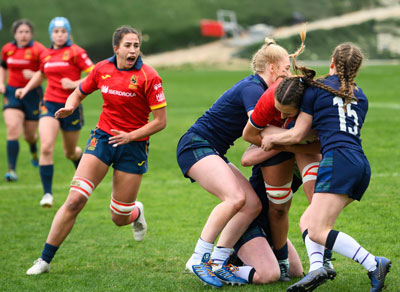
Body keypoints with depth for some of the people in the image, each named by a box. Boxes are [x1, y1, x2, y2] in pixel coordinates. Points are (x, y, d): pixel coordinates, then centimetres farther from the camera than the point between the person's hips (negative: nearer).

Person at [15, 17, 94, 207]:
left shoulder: (75, 52, -8)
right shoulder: (45, 55, 8)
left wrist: (74, 84, -22)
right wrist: (27, 88, 16)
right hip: (50, 105, 3)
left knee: (70, 153, 12)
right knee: (46, 147, -18)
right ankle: (47, 194, -14)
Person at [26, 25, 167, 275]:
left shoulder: (148, 76, -12)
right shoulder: (102, 69, 0)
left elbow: (161, 121, -10)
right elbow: (79, 93, 17)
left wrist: (130, 136, -21)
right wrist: (70, 106, -6)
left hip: (133, 146, -2)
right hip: (103, 137, 2)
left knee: (119, 218, 3)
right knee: (75, 200, -14)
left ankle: (137, 212, 43)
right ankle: (45, 260, -6)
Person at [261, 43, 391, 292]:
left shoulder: (316, 89, 9)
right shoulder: (360, 97, 25)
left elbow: (296, 135, 11)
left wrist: (270, 139, 28)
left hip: (339, 159, -8)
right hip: (362, 166, 8)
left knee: (318, 231, -12)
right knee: (309, 219, 13)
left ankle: (374, 264, -20)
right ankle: (317, 268, -10)